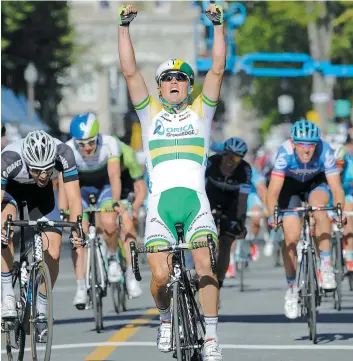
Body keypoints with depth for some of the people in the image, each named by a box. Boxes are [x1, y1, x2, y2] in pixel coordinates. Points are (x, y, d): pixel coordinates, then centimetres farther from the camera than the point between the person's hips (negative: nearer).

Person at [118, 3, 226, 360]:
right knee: (160, 276, -13)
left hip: (196, 200, 0)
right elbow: (129, 71, 8)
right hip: (161, 202, 0)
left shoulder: (200, 112, 16)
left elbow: (217, 70, 6)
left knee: (203, 265, -19)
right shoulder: (150, 113, 16)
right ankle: (166, 317, 18)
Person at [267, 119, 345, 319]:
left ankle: (326, 265, -23)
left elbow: (336, 187, -34)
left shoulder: (325, 151, -33)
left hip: (316, 182, 0)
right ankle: (292, 288, 5)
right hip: (291, 184, 0)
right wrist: (273, 214, -48)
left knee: (318, 205, -34)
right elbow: (273, 190, -35)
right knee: (291, 237, -12)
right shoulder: (285, 153, -34)